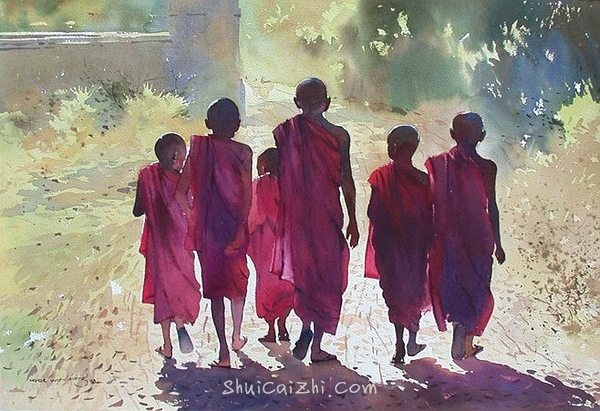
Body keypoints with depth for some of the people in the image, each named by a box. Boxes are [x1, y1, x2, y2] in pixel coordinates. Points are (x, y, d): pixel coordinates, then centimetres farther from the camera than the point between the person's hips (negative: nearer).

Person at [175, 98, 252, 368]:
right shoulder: (242, 152, -7)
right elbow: (247, 194, -13)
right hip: (234, 225, 0)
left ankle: (224, 352, 5)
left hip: (205, 227, 1)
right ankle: (236, 336, 33)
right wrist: (241, 229, -11)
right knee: (238, 279, 22)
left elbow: (181, 192, -2)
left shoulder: (198, 148, -2)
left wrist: (192, 215, 13)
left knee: (214, 285, 7)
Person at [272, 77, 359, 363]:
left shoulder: (283, 131, 0)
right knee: (326, 278, 8)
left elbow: (278, 175, 1)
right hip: (327, 215, -1)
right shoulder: (338, 135, -4)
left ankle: (306, 325, -6)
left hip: (295, 215, 1)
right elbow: (346, 182, -3)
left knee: (301, 269, 17)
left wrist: (278, 218, 10)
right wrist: (352, 221, 6)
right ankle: (316, 347, 12)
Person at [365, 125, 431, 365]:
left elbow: (373, 214, -9)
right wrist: (427, 245, 7)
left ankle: (400, 347, 6)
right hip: (416, 247, 0)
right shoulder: (422, 179, -10)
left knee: (395, 293, 10)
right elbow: (429, 216, -5)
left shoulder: (381, 176, -10)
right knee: (415, 290, 18)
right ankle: (412, 342, 22)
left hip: (388, 246, 0)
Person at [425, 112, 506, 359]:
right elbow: (492, 208, -4)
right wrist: (497, 243, 4)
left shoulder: (440, 164, -2)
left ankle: (462, 343, 18)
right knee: (474, 287, 10)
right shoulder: (486, 168, -7)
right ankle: (464, 345, 7)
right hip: (477, 237, -2)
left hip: (447, 237, 2)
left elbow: (431, 203, 0)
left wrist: (431, 236, 9)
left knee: (452, 285, 14)